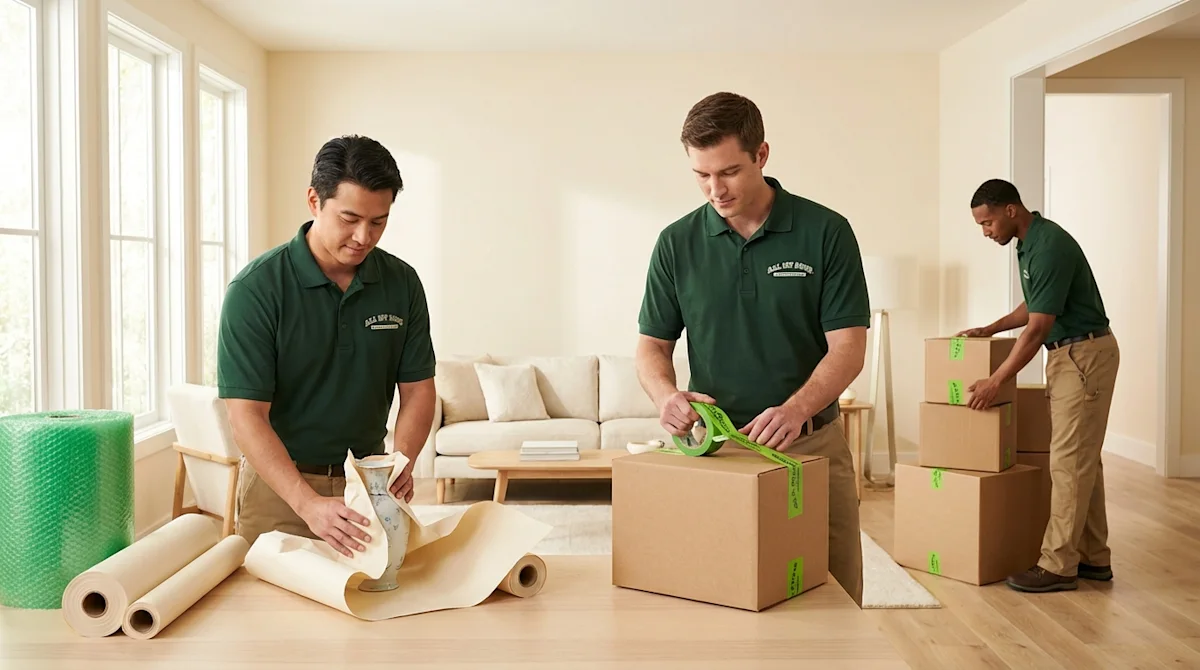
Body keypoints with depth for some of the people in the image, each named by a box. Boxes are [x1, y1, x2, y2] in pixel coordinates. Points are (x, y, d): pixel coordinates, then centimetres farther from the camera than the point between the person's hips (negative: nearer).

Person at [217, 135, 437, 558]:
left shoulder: (402, 283, -5)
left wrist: (401, 463, -20)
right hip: (279, 482, -3)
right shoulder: (255, 289, -17)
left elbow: (417, 389, -1)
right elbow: (246, 415, -21)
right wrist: (308, 503, -33)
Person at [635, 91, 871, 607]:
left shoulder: (826, 231, -6)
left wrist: (796, 409, -27)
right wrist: (667, 395, -18)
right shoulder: (677, 243, 0)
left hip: (812, 445, -1)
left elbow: (848, 347, -9)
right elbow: (652, 344, 4)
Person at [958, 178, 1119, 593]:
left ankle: (1059, 566, -2)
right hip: (1067, 354, 10)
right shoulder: (1029, 243, 9)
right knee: (1082, 458, 12)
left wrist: (995, 381, -18)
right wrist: (990, 329, 16)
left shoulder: (1050, 246, -22)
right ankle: (1092, 557, 19)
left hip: (1085, 355, -10)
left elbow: (1037, 329, -22)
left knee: (1069, 460, -8)